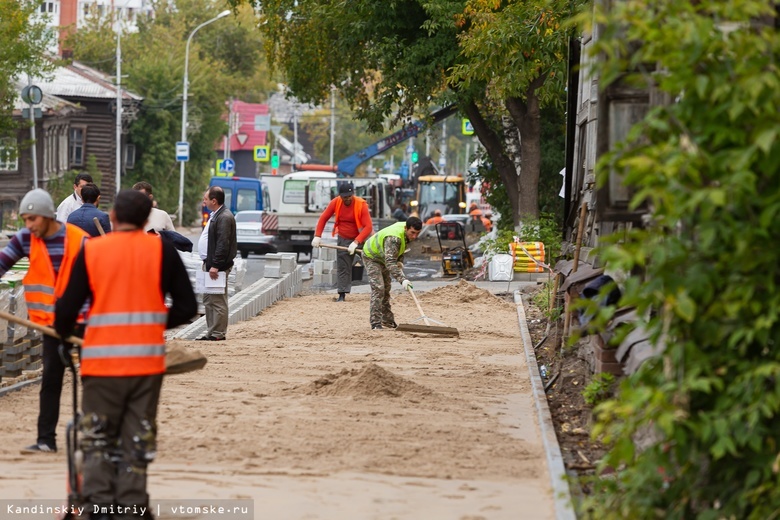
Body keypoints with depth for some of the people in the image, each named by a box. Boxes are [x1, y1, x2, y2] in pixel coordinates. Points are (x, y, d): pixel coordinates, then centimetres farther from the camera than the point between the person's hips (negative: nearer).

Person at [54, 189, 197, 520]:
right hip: (147, 359, 1)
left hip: (101, 360, -1)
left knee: (97, 438, 11)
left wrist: (62, 331, 21)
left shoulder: (91, 251, -1)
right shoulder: (161, 250, 0)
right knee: (138, 440, 9)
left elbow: (68, 307, -1)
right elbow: (187, 307, 0)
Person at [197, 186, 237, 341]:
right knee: (208, 300, 13)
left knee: (218, 300, -8)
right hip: (210, 264, 11)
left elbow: (223, 244, -22)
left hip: (218, 266, -11)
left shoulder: (224, 217, -15)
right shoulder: (215, 216, 17)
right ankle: (211, 332, 18)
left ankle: (218, 334, -6)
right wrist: (208, 263, 18)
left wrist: (215, 265, -24)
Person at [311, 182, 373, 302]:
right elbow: (323, 218, 0)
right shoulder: (336, 203, -10)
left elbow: (368, 227, -26)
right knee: (342, 267, -1)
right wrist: (317, 236, -10)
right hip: (343, 239, 3)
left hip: (360, 238, -3)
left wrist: (356, 242, -34)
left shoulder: (361, 205, -21)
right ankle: (342, 294, 1)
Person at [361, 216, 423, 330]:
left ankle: (387, 320, 25)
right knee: (378, 288, -18)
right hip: (371, 256, -9)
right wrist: (402, 279, -57)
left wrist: (400, 261, -5)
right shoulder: (393, 238, -42)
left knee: (386, 288, 15)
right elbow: (390, 262, -49)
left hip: (382, 256, 9)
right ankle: (375, 323, -17)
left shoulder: (407, 231, -14)